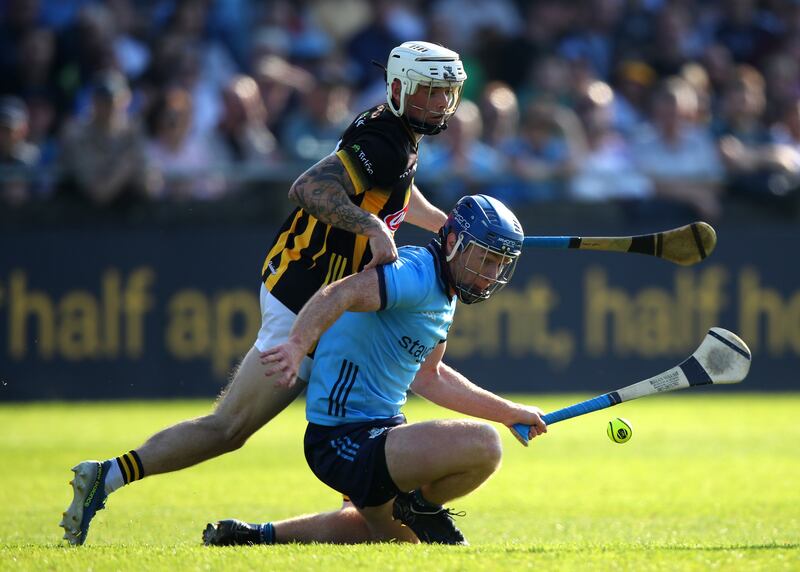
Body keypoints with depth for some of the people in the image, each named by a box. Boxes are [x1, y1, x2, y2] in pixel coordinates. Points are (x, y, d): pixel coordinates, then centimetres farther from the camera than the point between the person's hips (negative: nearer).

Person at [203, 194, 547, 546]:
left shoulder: (445, 294, 12)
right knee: (483, 445, -29)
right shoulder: (417, 275, -20)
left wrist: (509, 413, 23)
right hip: (346, 443, -11)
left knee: (398, 537, 33)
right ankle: (423, 507, 1)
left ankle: (262, 536, 35)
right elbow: (341, 293, -38)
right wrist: (297, 345, -55)